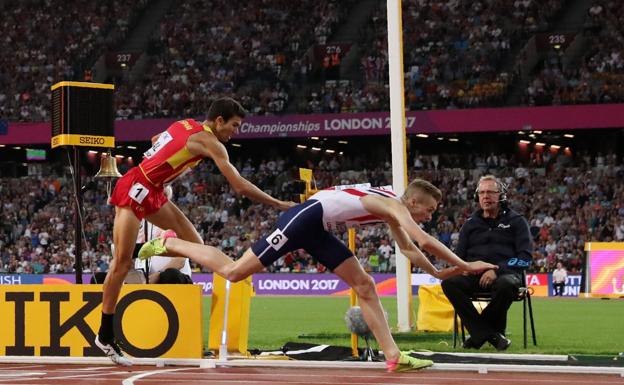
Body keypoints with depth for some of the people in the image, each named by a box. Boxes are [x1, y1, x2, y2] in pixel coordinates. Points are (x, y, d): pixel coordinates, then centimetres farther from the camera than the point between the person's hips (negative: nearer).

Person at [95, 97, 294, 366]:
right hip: (135, 189, -10)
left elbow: (155, 139, 30)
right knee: (122, 262, -8)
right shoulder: (209, 141, -14)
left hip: (152, 192, 10)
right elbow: (240, 186, -17)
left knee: (194, 244, 4)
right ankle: (105, 336, -7)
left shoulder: (186, 125, 10)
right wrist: (279, 204, -11)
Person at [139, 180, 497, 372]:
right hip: (305, 217, -10)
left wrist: (437, 273, 25)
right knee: (233, 271, -7)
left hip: (318, 230, 10)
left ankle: (393, 356, -4)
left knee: (365, 285, 1)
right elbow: (425, 241, -25)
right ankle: (169, 243, 9)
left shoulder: (392, 210, 14)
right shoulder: (393, 205, -13)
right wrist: (465, 265, -20)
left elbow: (409, 248, 29)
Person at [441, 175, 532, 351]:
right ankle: (490, 334, -29)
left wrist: (497, 270, -15)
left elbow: (525, 257, 0)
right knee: (449, 282, -29)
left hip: (505, 274, -3)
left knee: (506, 285, -40)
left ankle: (479, 332, -19)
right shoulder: (471, 224, 22)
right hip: (474, 275, 3)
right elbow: (458, 257, 19)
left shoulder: (516, 221, 11)